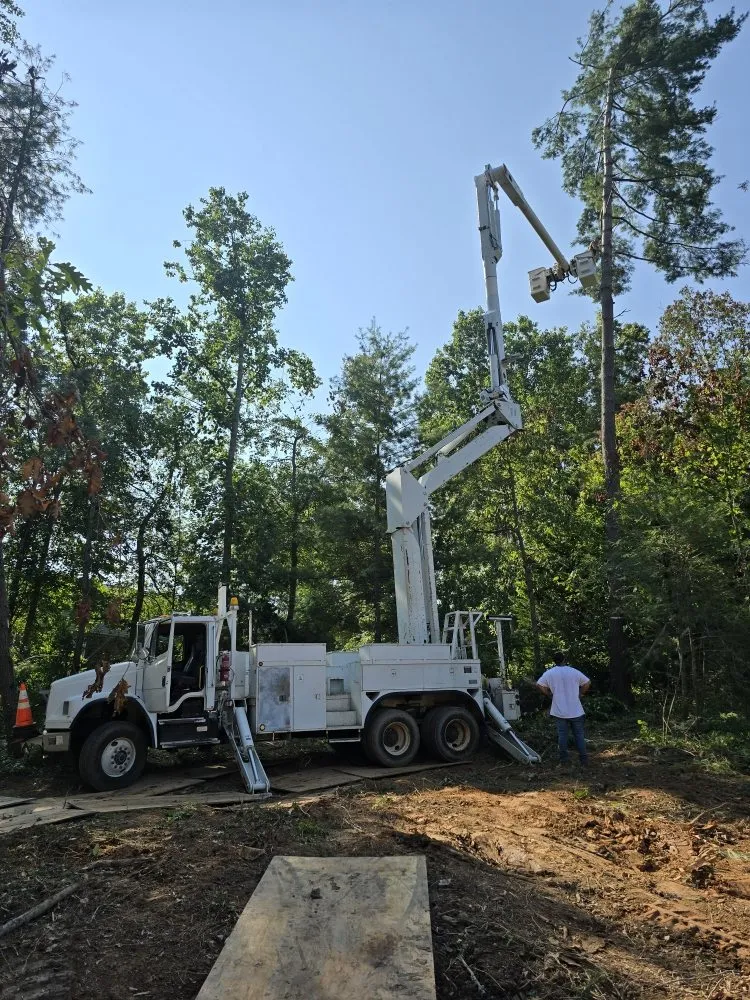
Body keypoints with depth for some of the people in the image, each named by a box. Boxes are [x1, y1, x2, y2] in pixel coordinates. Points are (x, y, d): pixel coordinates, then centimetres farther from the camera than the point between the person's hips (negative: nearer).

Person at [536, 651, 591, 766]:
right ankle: (584, 759, 8)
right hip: (575, 710, 0)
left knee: (562, 734, 9)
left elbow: (539, 684, -3)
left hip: (559, 711, 0)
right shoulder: (574, 672, -4)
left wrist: (550, 694, 6)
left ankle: (564, 758, 11)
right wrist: (579, 693, 11)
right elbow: (587, 683, 3)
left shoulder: (549, 673, -4)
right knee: (579, 734, 8)